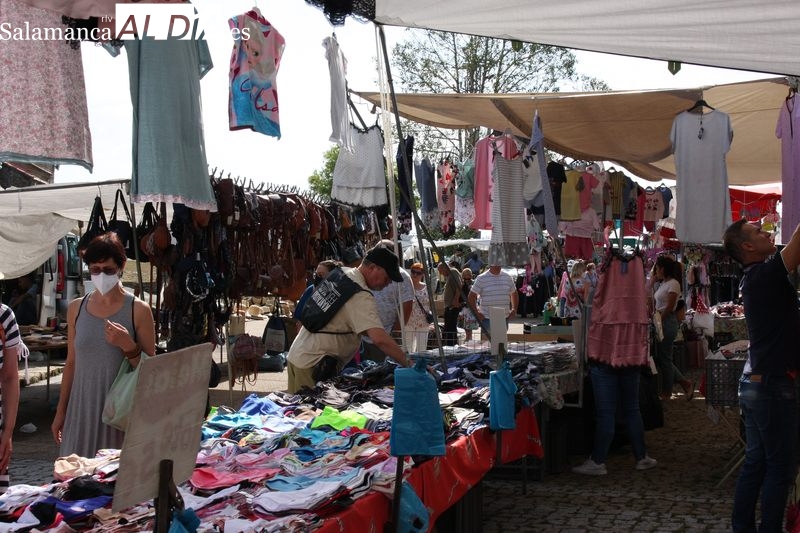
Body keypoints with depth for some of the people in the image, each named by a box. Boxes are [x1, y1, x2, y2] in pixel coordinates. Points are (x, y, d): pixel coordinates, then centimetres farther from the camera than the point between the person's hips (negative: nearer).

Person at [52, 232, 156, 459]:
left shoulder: (138, 310, -5)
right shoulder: (76, 308, 6)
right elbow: (71, 363, 13)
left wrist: (128, 346, -19)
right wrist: (60, 412, 13)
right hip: (82, 406, 3)